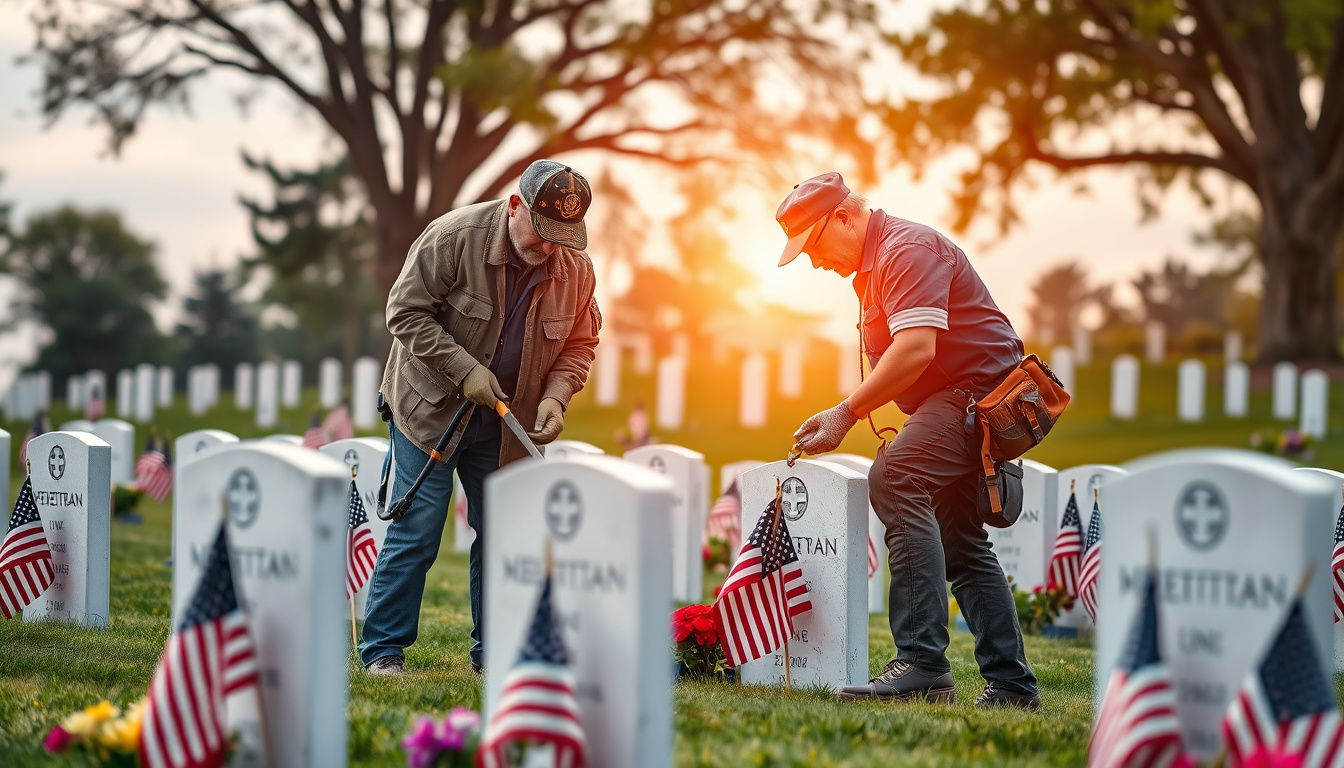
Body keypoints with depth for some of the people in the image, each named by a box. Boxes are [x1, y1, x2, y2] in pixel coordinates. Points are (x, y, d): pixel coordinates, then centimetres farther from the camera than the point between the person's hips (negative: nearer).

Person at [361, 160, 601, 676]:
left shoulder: (575, 269, -5)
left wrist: (555, 397, -11)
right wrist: (463, 369, -22)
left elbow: (579, 344, 7)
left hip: (506, 421, 4)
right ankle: (382, 649, 1)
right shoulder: (455, 237, -19)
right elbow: (405, 311, -15)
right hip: (431, 408, -4)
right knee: (415, 532, -7)